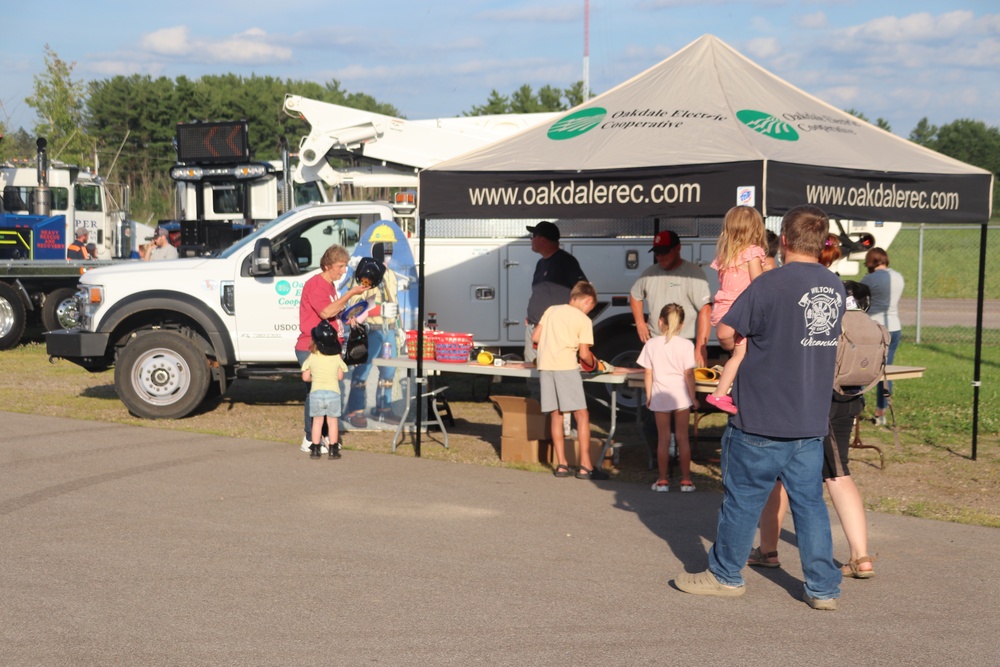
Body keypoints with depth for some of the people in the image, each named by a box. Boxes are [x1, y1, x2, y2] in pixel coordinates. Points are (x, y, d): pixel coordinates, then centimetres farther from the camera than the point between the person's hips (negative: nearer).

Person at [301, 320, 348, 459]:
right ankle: (333, 449, 7)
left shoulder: (312, 357, -2)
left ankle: (315, 449, 10)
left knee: (317, 421, 10)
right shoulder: (337, 358, 0)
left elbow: (305, 377, 3)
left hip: (316, 392, 0)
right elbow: (340, 377, 6)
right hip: (333, 392, 0)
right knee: (332, 421, 7)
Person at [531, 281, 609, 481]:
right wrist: (593, 363, 17)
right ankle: (585, 466, -4)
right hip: (566, 366, -6)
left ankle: (561, 465, 12)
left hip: (545, 365, 6)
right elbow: (584, 354, -2)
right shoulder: (584, 320, 1)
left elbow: (535, 337, 14)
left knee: (556, 415, 11)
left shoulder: (551, 310, 15)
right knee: (582, 415, 0)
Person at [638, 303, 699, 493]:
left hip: (660, 397, 1)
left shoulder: (651, 344, -3)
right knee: (682, 437, 8)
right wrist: (693, 397, 0)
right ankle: (686, 480, 12)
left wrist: (649, 395, 9)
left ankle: (662, 480, 12)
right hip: (680, 396, -1)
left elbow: (648, 374, -1)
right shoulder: (686, 345, -8)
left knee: (663, 438, 8)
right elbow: (688, 374, -9)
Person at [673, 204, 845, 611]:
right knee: (809, 501, 11)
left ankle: (725, 575, 22)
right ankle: (823, 588, 13)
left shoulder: (771, 284, -15)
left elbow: (727, 332, -10)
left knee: (742, 499, 8)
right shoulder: (835, 288, 6)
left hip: (761, 421, -6)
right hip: (812, 421, 6)